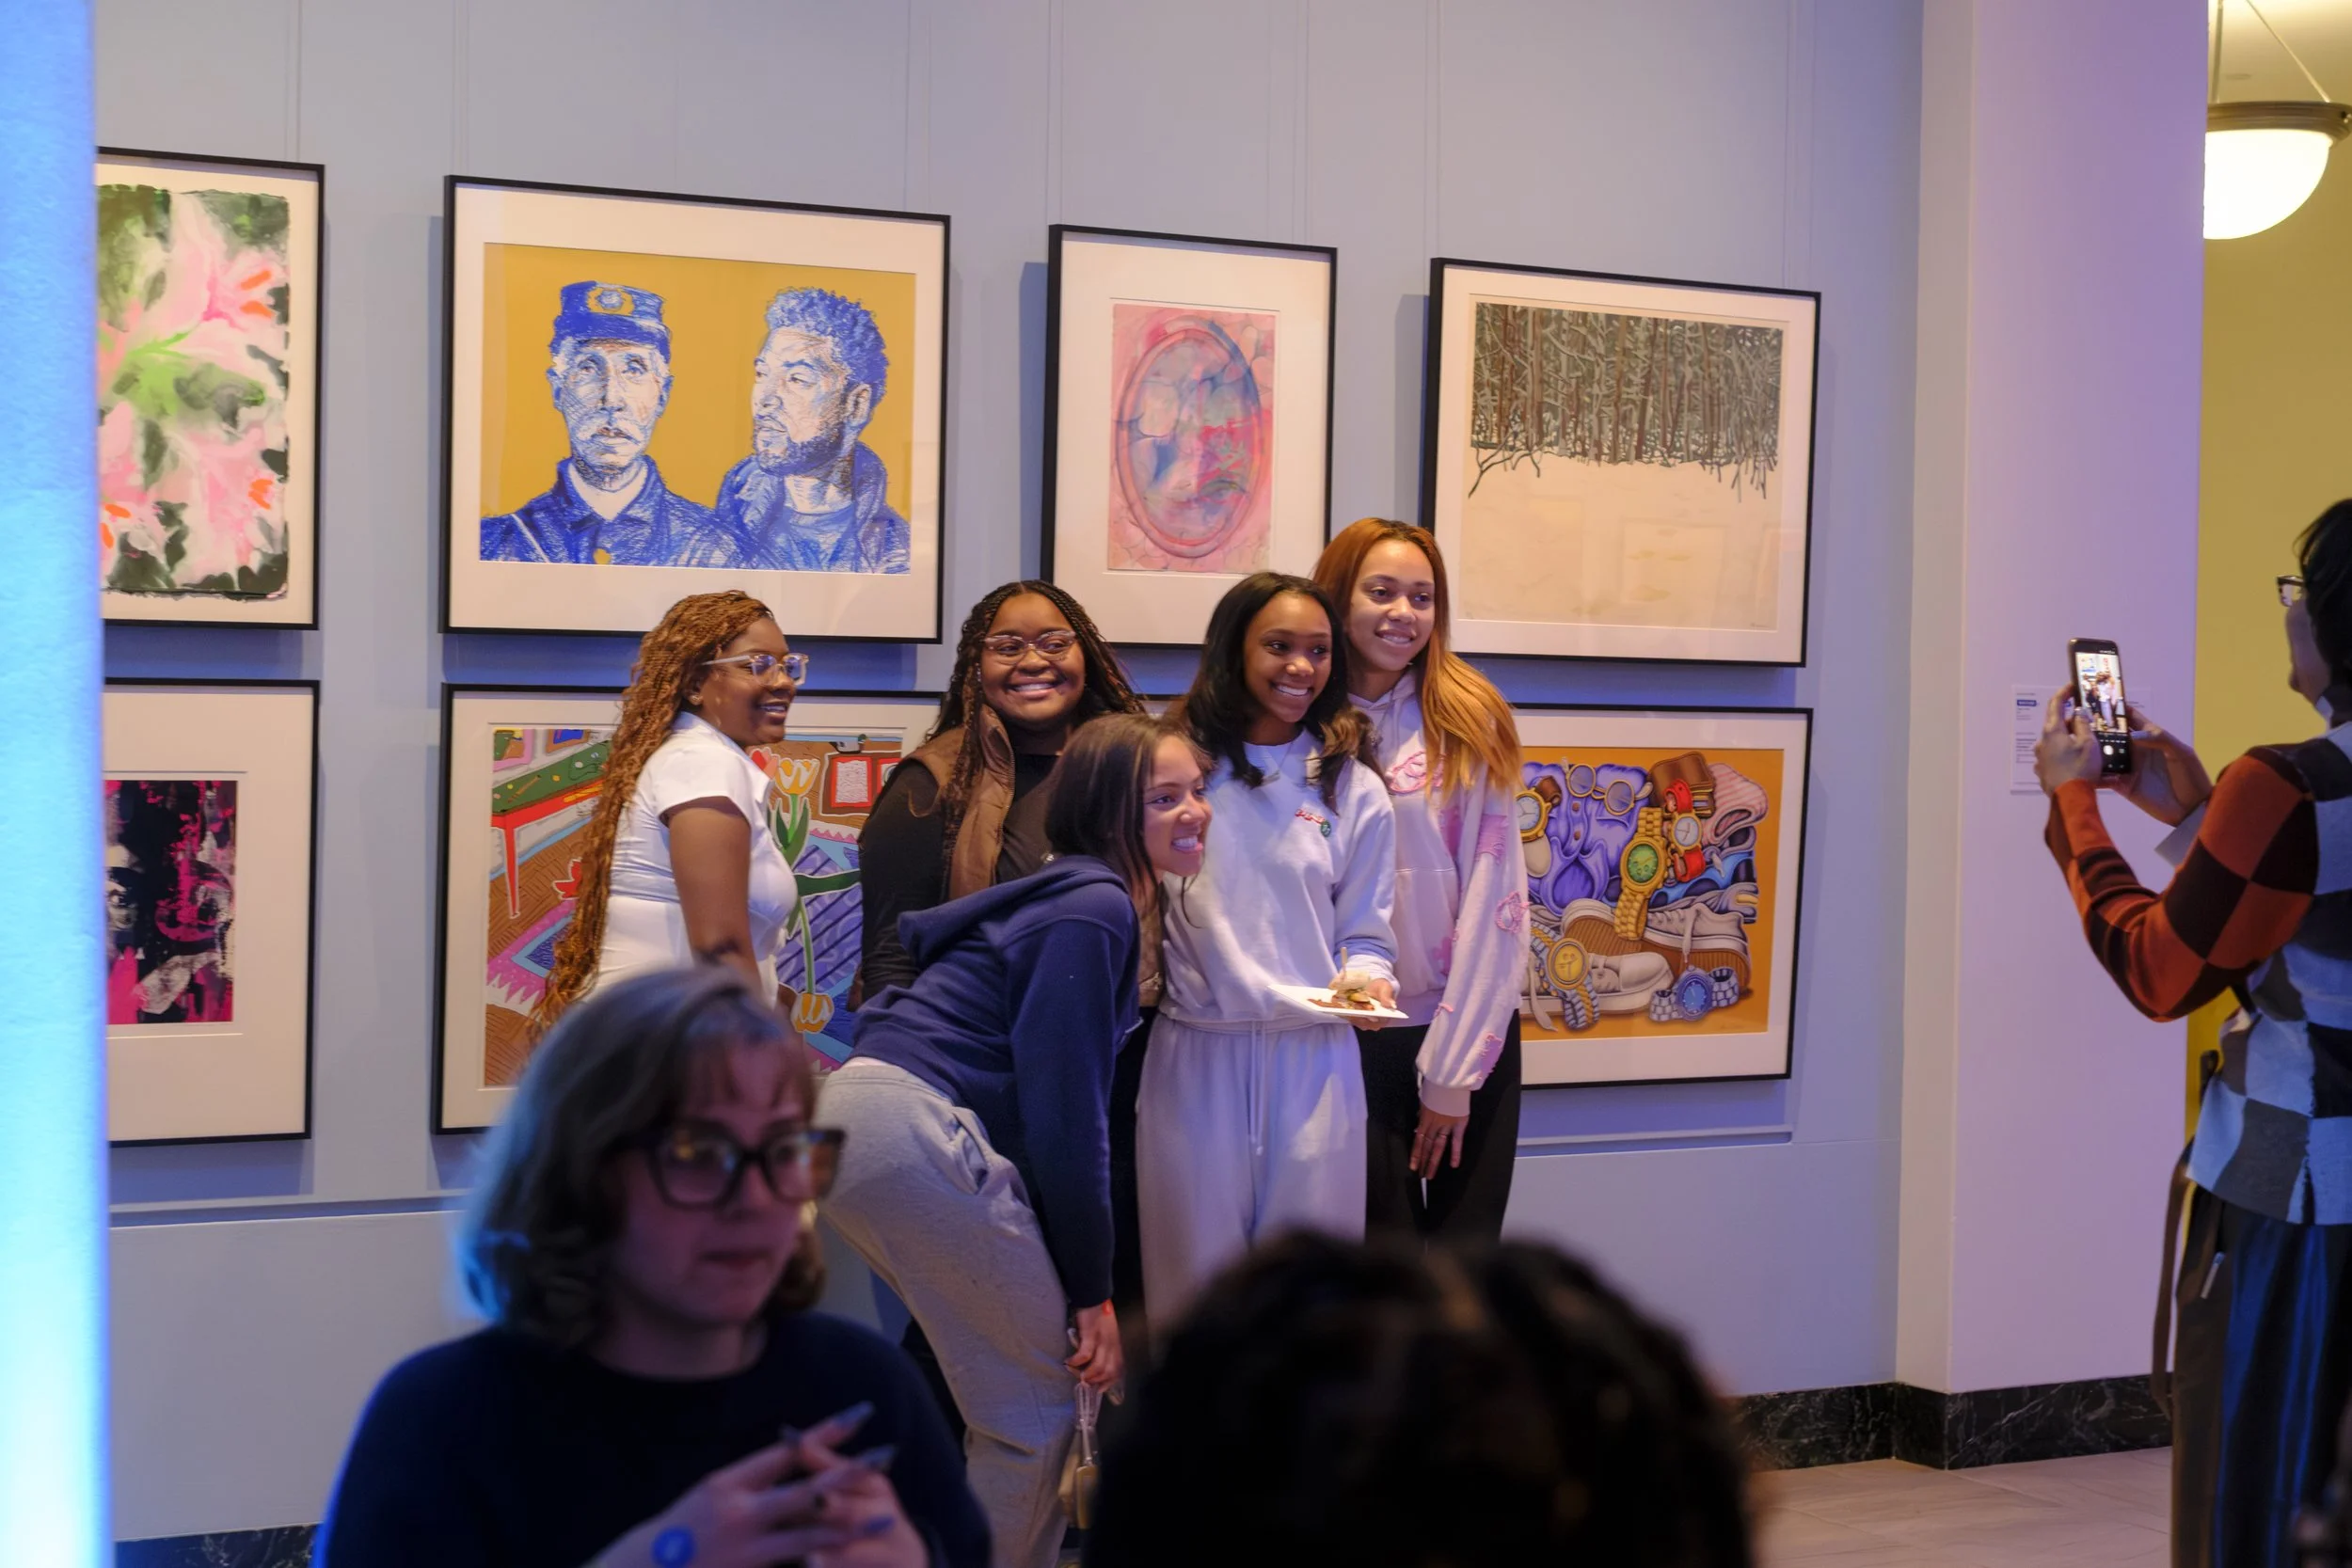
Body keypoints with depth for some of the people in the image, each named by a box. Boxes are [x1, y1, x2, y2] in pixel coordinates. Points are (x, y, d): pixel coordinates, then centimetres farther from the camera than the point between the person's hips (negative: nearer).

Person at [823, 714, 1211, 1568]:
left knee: (1010, 1390, 19)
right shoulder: (1092, 913, -11)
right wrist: (1093, 1291, -6)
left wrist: (1083, 1280, 18)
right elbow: (1064, 1112, -13)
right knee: (1038, 1401, -1)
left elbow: (1066, 1098, 21)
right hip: (916, 1132, -10)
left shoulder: (1100, 903, 19)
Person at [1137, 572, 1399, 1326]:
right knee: (1195, 1276, 5)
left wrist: (1365, 978, -10)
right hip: (1195, 1056, -1)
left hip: (1315, 1058, 1)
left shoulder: (1353, 789, 9)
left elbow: (1366, 933, 10)